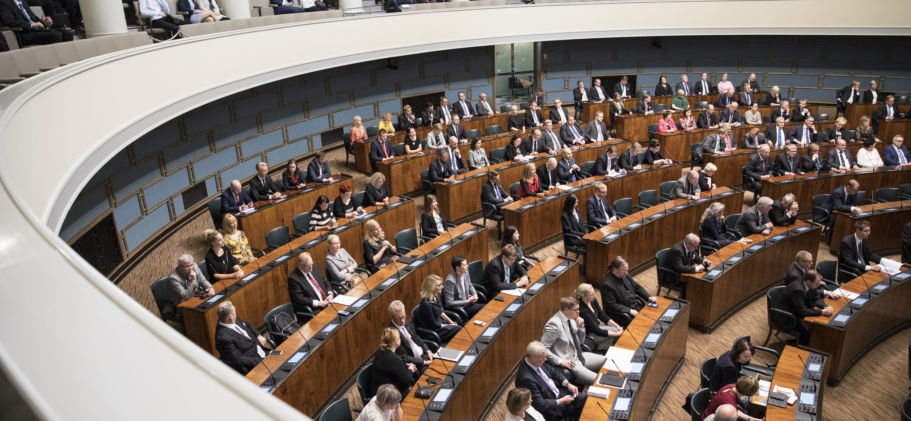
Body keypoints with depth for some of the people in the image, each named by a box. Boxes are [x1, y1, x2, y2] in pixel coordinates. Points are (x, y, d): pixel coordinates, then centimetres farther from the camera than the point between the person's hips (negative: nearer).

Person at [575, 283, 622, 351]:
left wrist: (617, 326, -8)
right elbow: (597, 331, -26)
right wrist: (617, 334, -23)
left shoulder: (593, 300, -8)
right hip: (588, 336, -8)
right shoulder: (582, 310, -32)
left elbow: (603, 316, 4)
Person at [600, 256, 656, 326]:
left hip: (636, 307, 8)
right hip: (621, 314, -8)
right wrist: (629, 311, -22)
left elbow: (637, 287, 17)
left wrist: (649, 297, 2)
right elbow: (612, 305, -20)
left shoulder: (625, 276, 5)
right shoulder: (607, 285, -19)